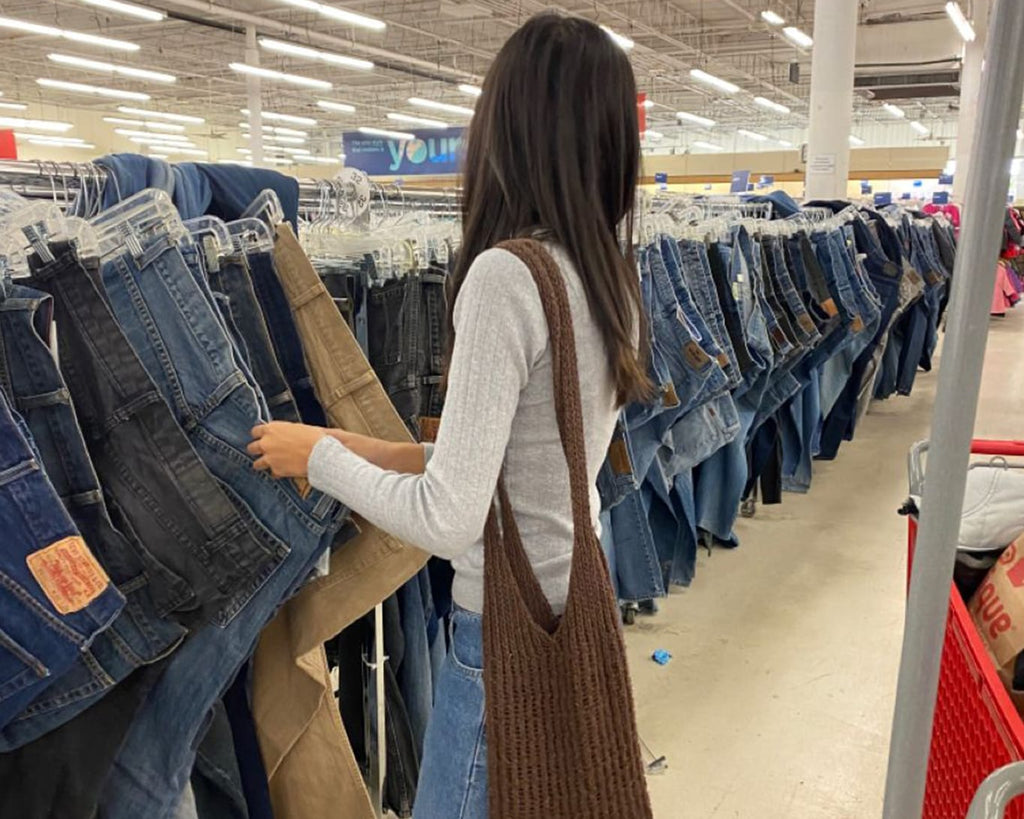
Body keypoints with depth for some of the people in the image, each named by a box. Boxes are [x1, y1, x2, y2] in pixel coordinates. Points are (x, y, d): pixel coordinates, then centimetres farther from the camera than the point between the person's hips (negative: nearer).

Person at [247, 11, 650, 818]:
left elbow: (447, 522, -25)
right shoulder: (611, 272, 2)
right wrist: (391, 453, 7)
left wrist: (322, 456, -9)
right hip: (575, 603, 8)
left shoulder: (506, 274, -25)